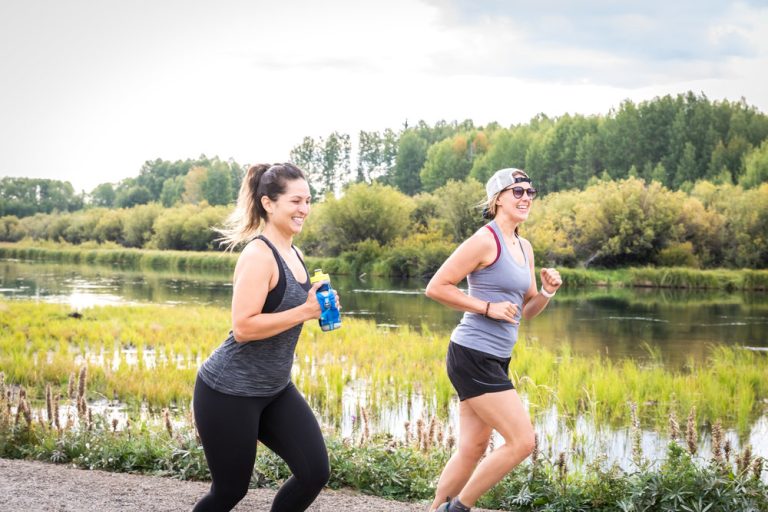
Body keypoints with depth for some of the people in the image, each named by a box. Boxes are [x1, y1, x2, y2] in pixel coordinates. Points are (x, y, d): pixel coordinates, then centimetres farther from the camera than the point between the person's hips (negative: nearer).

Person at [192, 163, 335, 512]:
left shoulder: (292, 253, 8)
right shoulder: (258, 255, -19)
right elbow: (243, 327, -26)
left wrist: (316, 305, 3)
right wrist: (306, 311, -25)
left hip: (274, 390, 8)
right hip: (229, 391, -8)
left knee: (315, 472, -2)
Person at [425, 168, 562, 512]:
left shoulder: (524, 248, 14)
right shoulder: (485, 240, -13)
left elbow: (527, 310, 19)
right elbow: (436, 287, -15)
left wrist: (547, 292, 0)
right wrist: (488, 307, -17)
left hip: (494, 361, 9)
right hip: (474, 357, -9)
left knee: (472, 450, 12)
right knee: (522, 441, -8)